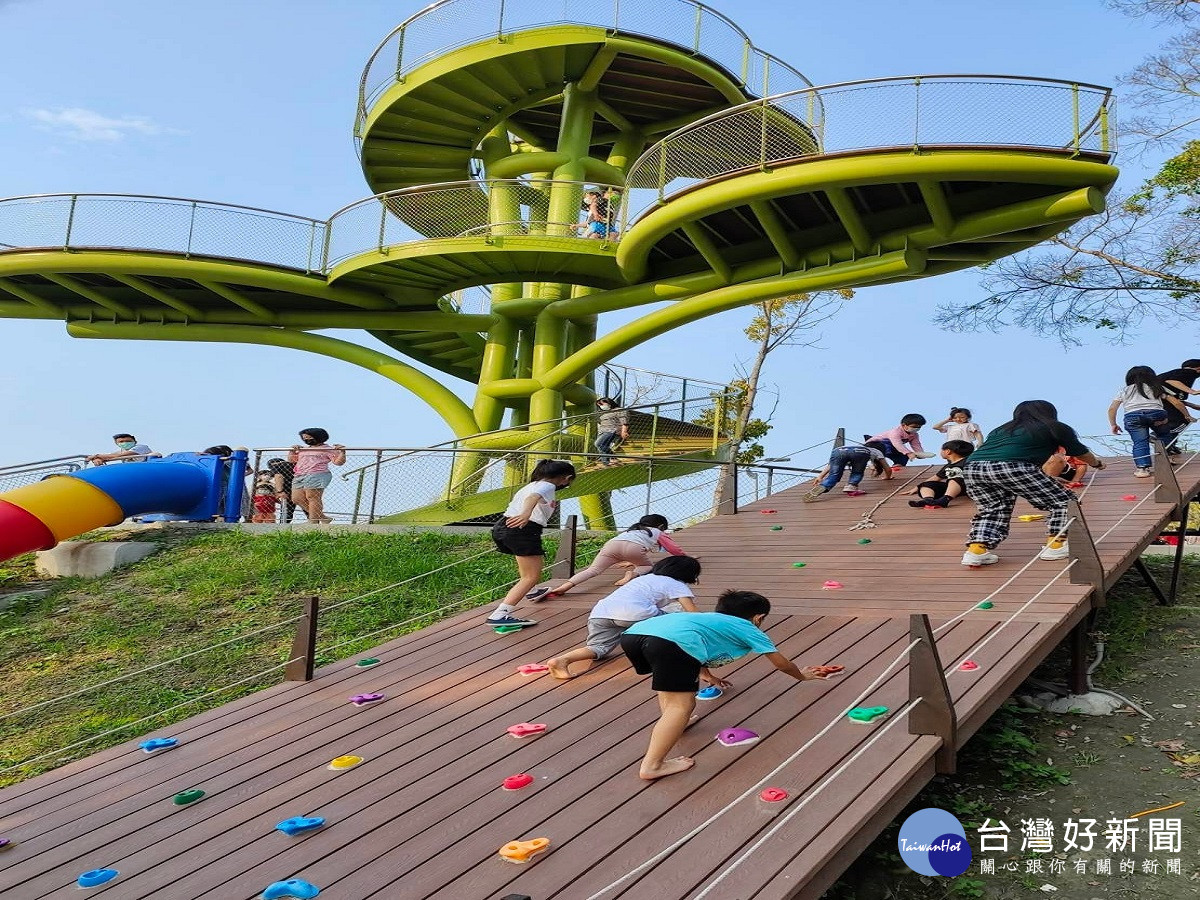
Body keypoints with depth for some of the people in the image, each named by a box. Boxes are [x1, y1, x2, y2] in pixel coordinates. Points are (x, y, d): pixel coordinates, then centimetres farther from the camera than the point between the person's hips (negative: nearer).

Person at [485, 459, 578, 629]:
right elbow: (533, 497, -25)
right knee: (531, 577, -11)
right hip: (524, 529, -10)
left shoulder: (532, 485, 27)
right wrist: (526, 513, -47)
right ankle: (500, 615, -26)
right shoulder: (547, 486, -2)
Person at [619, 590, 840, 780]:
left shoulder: (710, 619, 43)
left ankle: (671, 724, 34)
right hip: (670, 641, -8)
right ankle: (652, 765, -14)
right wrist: (802, 675, 59)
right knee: (681, 705, -6)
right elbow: (782, 664, 39)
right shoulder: (749, 629, 28)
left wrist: (706, 675, 81)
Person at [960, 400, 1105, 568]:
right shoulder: (1054, 428, 25)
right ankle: (1055, 546, 12)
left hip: (971, 467, 5)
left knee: (992, 509, 27)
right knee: (1063, 502, 14)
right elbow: (1081, 453, 37)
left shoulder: (1001, 429, 35)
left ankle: (976, 550, 12)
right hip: (1012, 467, -5)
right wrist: (1097, 463, 60)